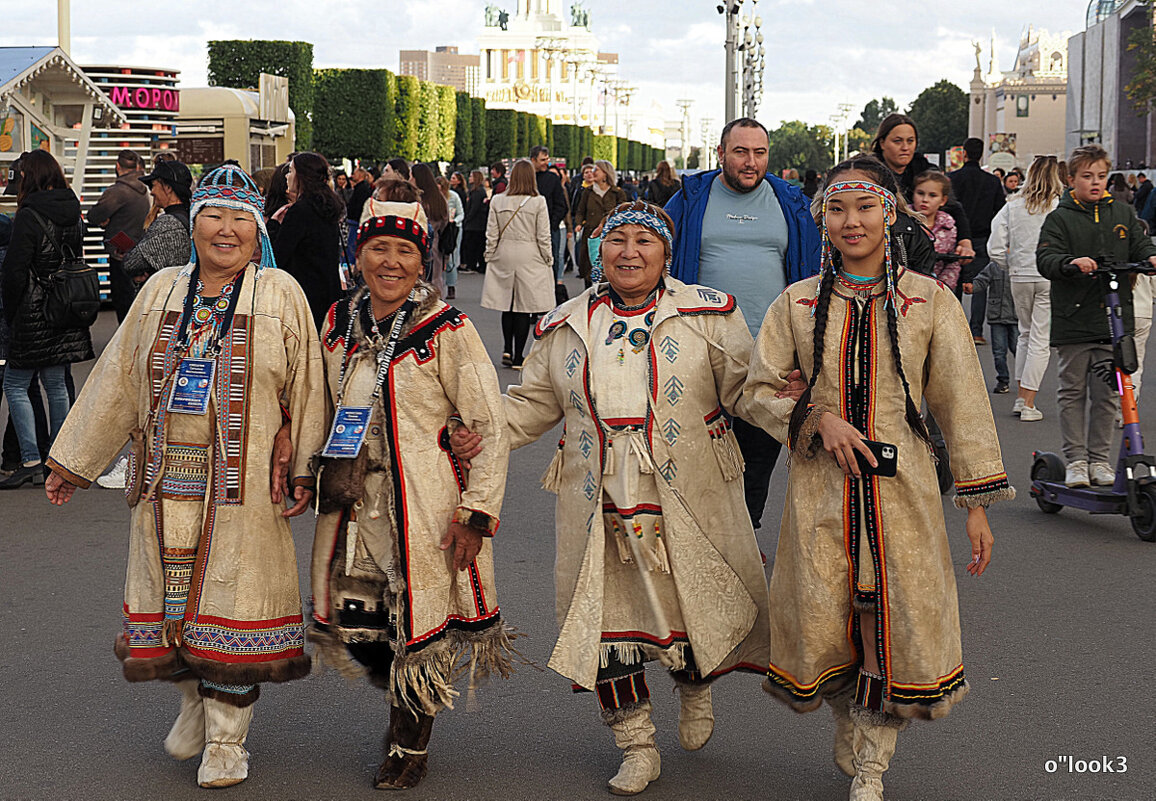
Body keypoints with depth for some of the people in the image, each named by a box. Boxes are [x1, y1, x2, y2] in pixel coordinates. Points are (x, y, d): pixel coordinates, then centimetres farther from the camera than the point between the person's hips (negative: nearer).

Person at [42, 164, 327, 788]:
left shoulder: (281, 294, 0)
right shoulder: (162, 291, 9)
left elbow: (305, 389, 2)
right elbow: (118, 380, 14)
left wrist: (301, 472, -3)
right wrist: (71, 461, 16)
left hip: (243, 485, -3)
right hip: (165, 482, 3)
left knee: (231, 601, 0)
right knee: (170, 593, 9)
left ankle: (226, 738, 14)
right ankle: (193, 701, 34)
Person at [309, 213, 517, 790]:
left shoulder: (446, 330, -11)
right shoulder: (339, 323, 5)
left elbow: (490, 425, -10)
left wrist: (476, 512, -14)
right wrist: (326, 478, 13)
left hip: (425, 505, -5)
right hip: (352, 503, 5)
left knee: (418, 624, 3)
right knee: (355, 624, 7)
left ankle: (410, 744, 28)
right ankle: (403, 699, 39)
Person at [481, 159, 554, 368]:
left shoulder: (497, 201, -1)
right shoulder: (538, 202, -7)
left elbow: (491, 235, 3)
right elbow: (543, 237, -4)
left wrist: (489, 258, 13)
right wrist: (548, 261, 7)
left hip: (504, 257, 2)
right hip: (530, 258, -2)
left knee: (507, 305, 15)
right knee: (525, 307, 2)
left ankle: (507, 349, 6)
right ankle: (518, 357, 4)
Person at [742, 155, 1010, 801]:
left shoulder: (930, 301, 1)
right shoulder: (799, 304, 5)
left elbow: (963, 403, 2)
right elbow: (759, 390, 8)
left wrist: (978, 503, -1)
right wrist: (818, 418, -11)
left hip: (901, 487, -1)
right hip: (820, 487, 1)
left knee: (895, 626, -1)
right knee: (822, 621, 1)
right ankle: (853, 739, 31)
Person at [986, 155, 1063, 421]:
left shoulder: (1012, 207, 1)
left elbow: (995, 248, -1)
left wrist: (1012, 266, 13)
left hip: (1020, 278, 4)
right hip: (1050, 279, -4)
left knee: (1026, 334, 20)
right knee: (1041, 339, 1)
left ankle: (1020, 397, 22)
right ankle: (1028, 405, 1)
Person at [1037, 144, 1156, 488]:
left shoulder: (1122, 213, 11)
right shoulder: (1060, 218, 0)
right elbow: (1045, 259, -10)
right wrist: (1072, 262, -30)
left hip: (1114, 319, 3)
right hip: (1073, 320, -2)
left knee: (1106, 394, 6)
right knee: (1072, 392, 3)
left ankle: (1100, 459, 16)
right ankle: (1076, 460, 10)